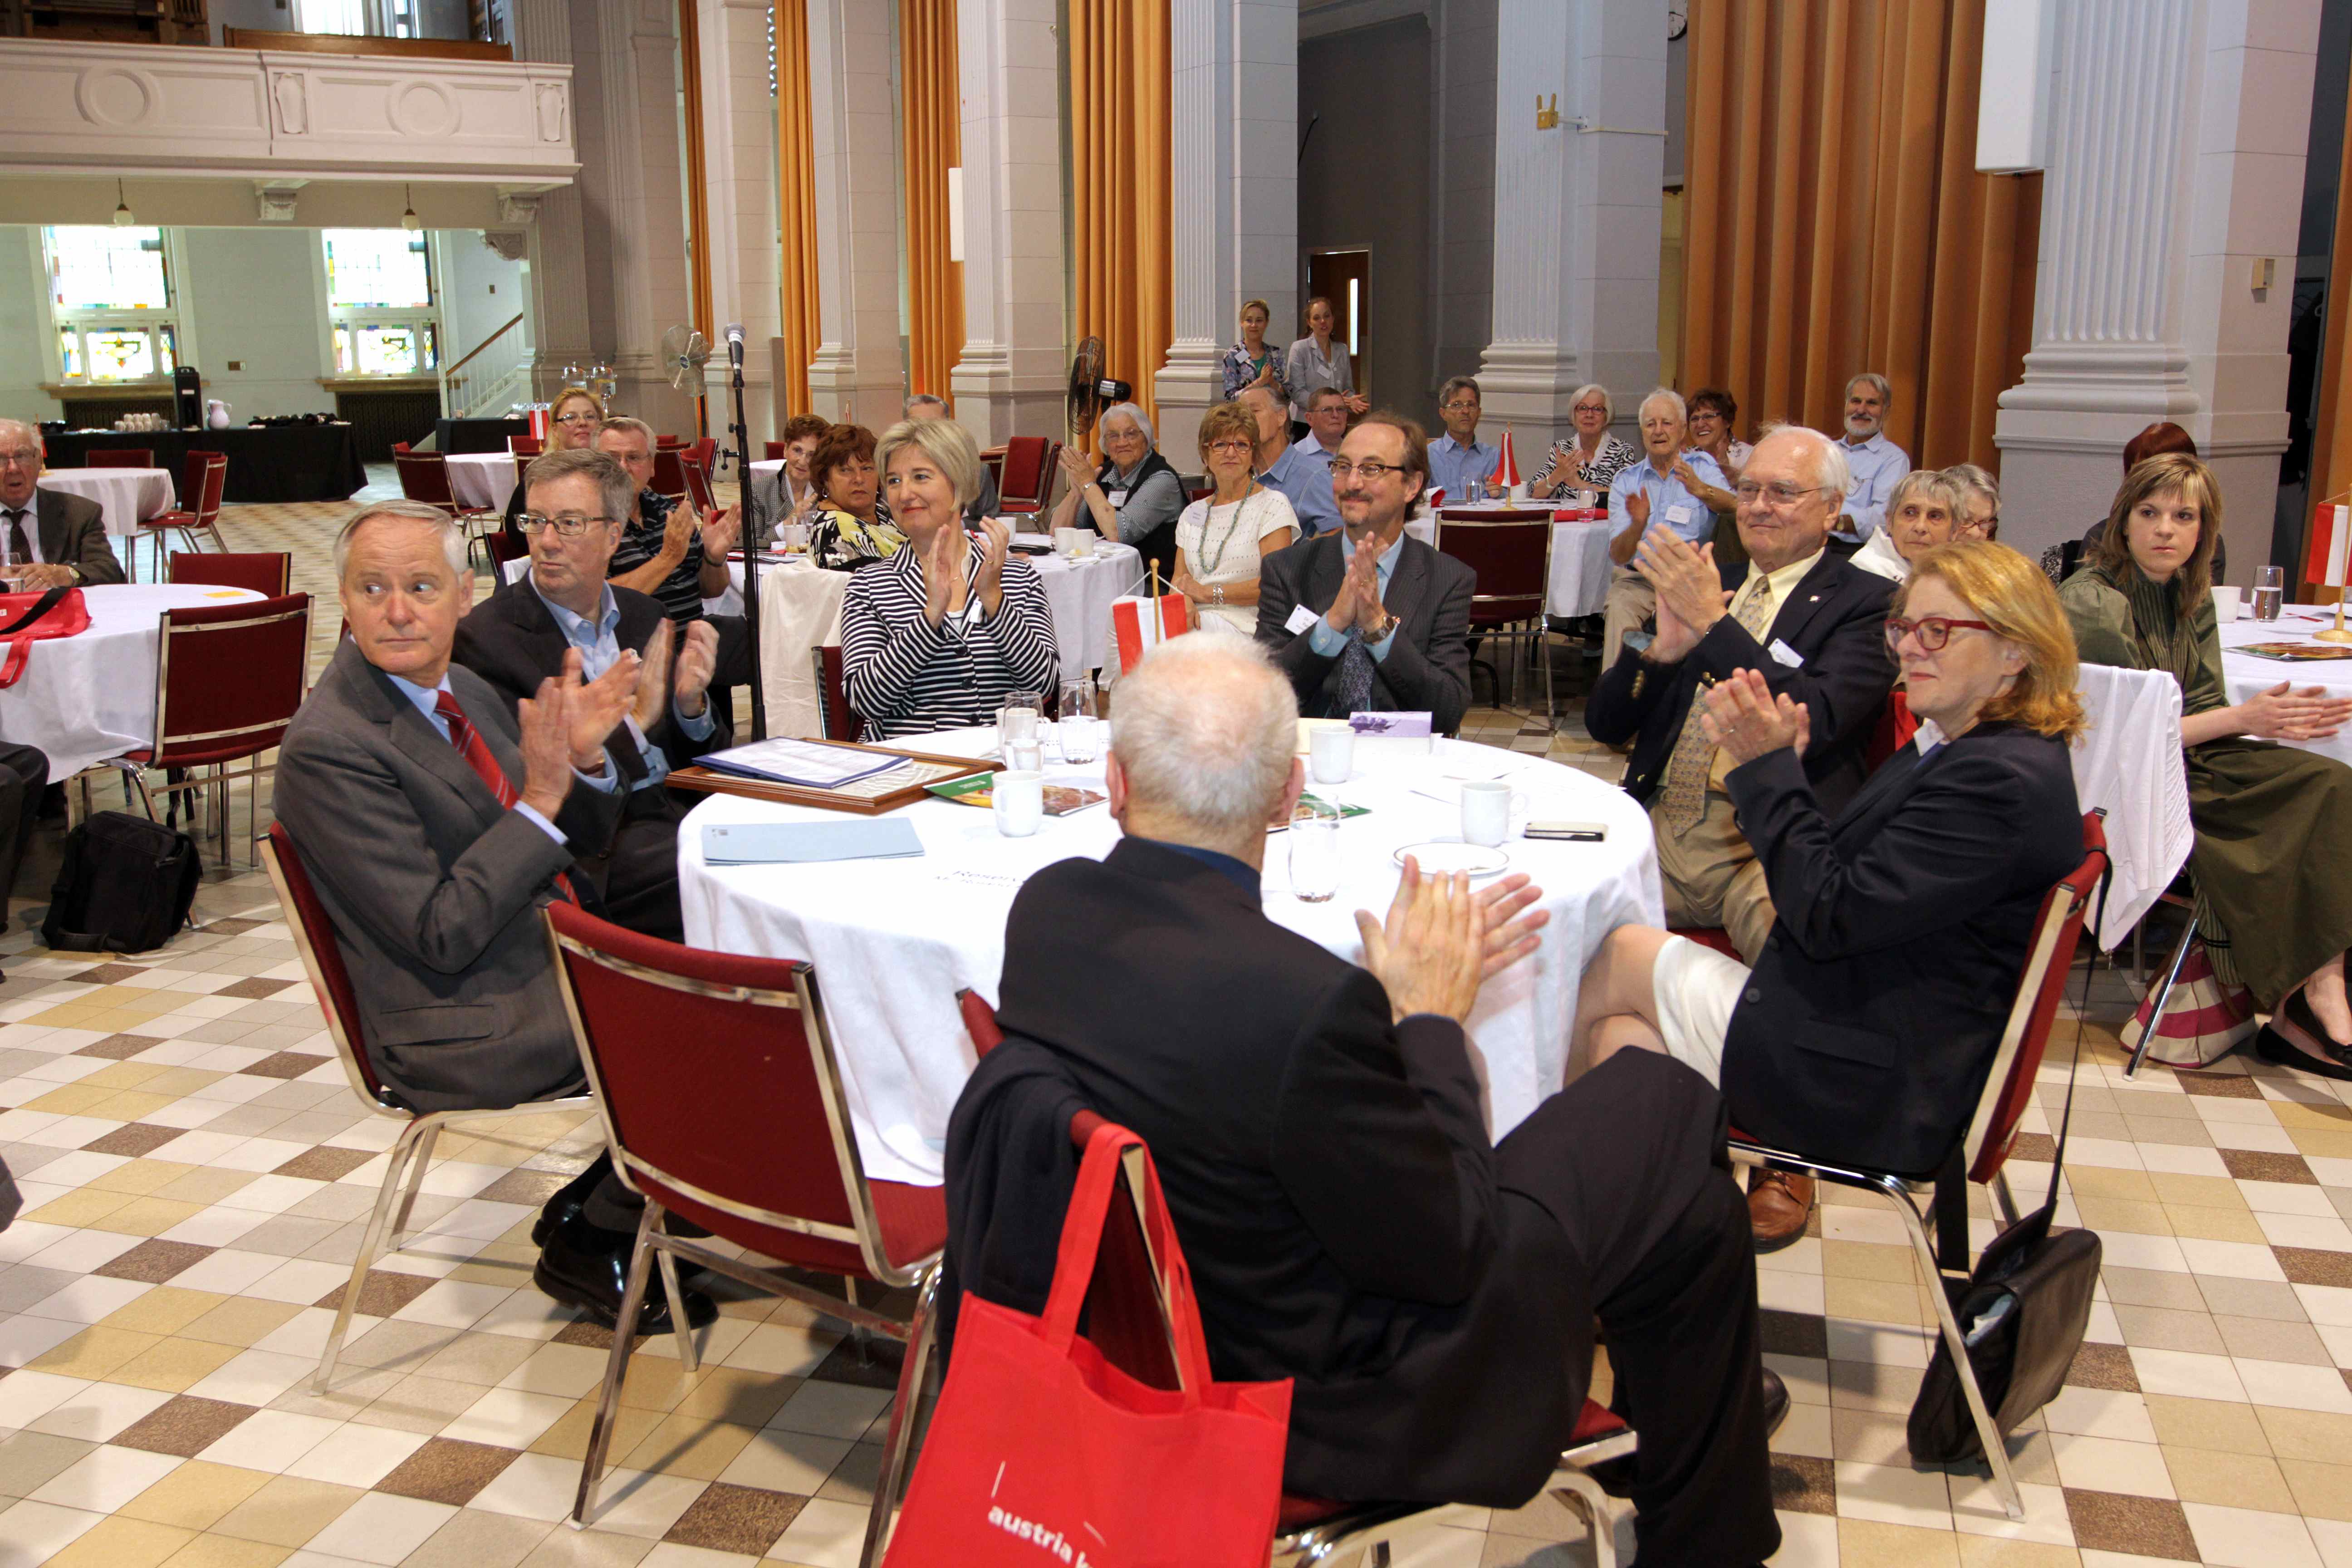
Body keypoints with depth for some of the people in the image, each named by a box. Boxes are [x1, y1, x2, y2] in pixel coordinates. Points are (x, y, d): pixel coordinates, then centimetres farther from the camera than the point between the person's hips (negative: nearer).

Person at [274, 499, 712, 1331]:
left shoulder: (464, 691, 7)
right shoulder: (327, 747, -19)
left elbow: (584, 841, 12)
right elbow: (442, 935, -22)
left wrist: (585, 754, -9)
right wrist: (541, 795, -24)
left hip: (555, 957, 9)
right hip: (467, 1029, -8)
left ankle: (592, 1206, 13)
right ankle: (589, 1246, 6)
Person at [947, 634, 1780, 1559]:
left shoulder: (1046, 908, -13)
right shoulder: (1305, 1003, -34)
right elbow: (1447, 1256, -20)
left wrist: (1402, 988, 1)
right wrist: (1431, 1018, -10)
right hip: (1310, 1392, -7)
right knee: (1666, 1108, 6)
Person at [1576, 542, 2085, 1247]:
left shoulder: (2005, 780, -22)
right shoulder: (1960, 753, 11)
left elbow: (1829, 918, -23)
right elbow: (1835, 878, 12)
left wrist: (1769, 768, -15)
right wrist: (1780, 763, -3)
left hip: (1884, 1093, -10)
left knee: (1617, 957, 4)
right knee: (1611, 1024, 6)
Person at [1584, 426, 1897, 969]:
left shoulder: (1867, 602, 4)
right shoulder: (1705, 584, 19)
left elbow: (1818, 724, -14)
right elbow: (1605, 725, 14)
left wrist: (1713, 622, -15)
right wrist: (1661, 649, -6)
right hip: (1657, 830, 5)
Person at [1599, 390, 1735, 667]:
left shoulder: (1702, 467, 8)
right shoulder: (1626, 480, 11)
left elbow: (1735, 508, -14)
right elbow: (1618, 555, 0)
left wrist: (1700, 489, -33)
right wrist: (1638, 525, -21)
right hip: (1639, 577, 1)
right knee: (1619, 608, -30)